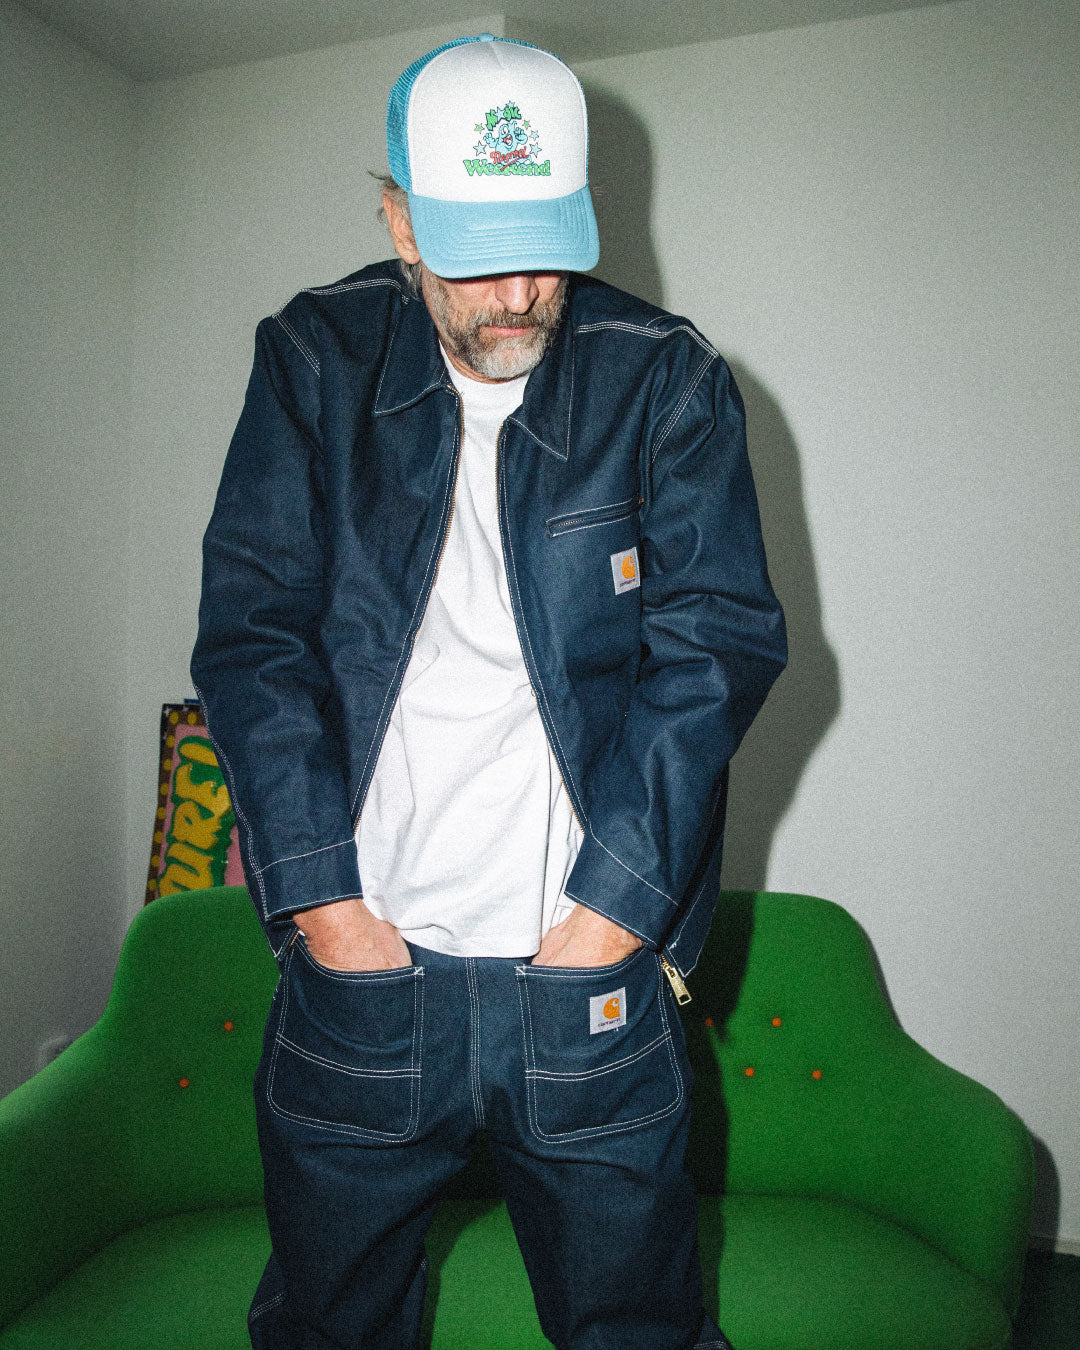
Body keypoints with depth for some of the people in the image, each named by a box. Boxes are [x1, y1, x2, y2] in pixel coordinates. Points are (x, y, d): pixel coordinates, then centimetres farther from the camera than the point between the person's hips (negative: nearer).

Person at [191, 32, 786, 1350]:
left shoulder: (668, 379, -2)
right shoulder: (312, 360, 1)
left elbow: (720, 641, -6)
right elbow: (248, 632, -3)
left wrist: (617, 900, -11)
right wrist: (319, 895, -9)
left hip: (590, 974, 0)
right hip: (359, 959, 1)